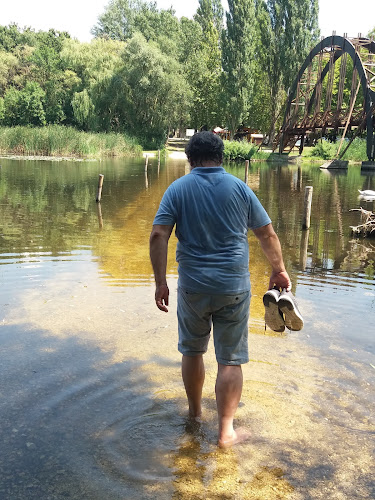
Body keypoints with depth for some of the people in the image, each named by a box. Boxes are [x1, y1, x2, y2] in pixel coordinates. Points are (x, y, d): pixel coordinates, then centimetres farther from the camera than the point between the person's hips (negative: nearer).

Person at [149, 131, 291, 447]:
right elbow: (268, 234, 4)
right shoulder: (239, 188, 1)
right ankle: (226, 432, 12)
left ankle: (195, 411, 36)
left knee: (192, 351, 20)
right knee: (230, 360, 6)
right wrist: (279, 270, 18)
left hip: (192, 287, 1)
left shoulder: (178, 189, 0)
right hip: (234, 287, -1)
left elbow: (158, 236, -9)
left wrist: (161, 282, -5)